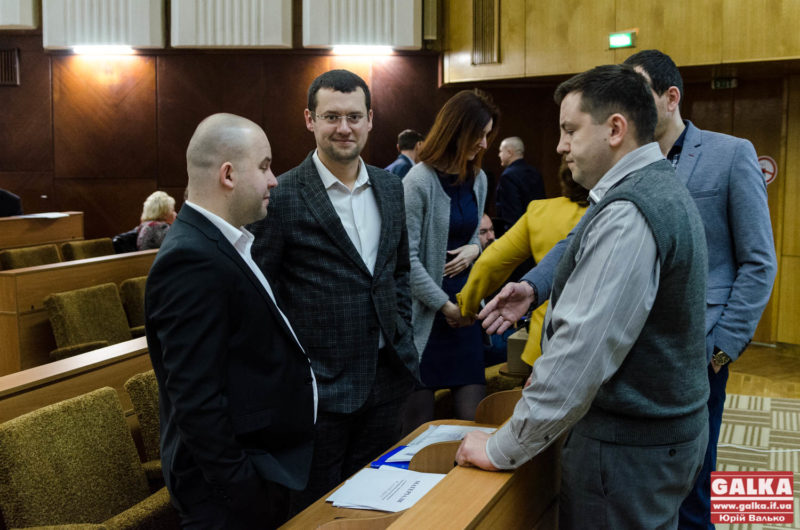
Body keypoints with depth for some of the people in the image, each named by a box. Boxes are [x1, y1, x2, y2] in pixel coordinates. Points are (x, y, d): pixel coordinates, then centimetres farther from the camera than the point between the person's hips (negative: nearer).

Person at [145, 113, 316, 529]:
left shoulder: (220, 243, 7)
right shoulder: (192, 259, -23)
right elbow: (197, 398, -26)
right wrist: (240, 491, -22)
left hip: (261, 460, 9)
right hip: (231, 481, -9)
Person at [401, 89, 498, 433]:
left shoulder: (478, 178, 9)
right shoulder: (419, 181, -13)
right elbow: (406, 257, -15)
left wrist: (474, 249, -1)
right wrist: (445, 305, -11)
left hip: (463, 309, 6)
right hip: (425, 313, -6)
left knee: (474, 416, 5)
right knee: (419, 424, 5)